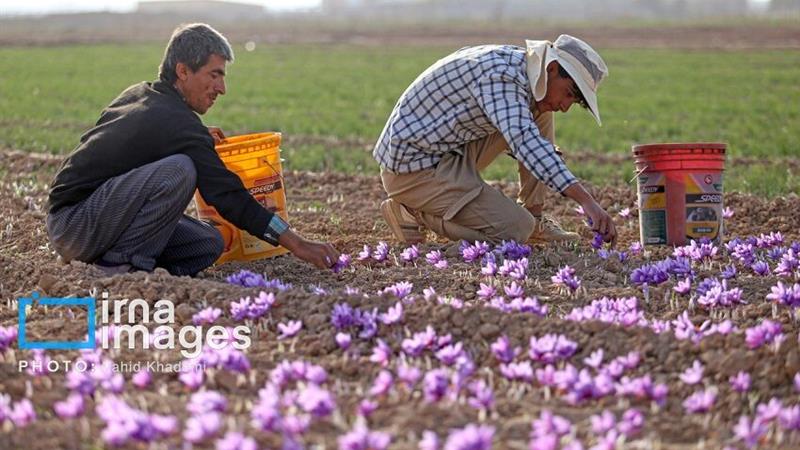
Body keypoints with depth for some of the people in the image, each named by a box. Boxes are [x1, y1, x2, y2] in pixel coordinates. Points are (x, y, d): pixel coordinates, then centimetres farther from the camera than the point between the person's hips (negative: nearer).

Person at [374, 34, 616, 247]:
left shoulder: (515, 61, 9)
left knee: (538, 111, 6)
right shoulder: (501, 73, -23)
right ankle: (413, 213, -3)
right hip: (415, 166, -10)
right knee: (516, 230, -17)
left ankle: (534, 217, 8)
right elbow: (523, 138, -37)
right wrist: (586, 201, -43)